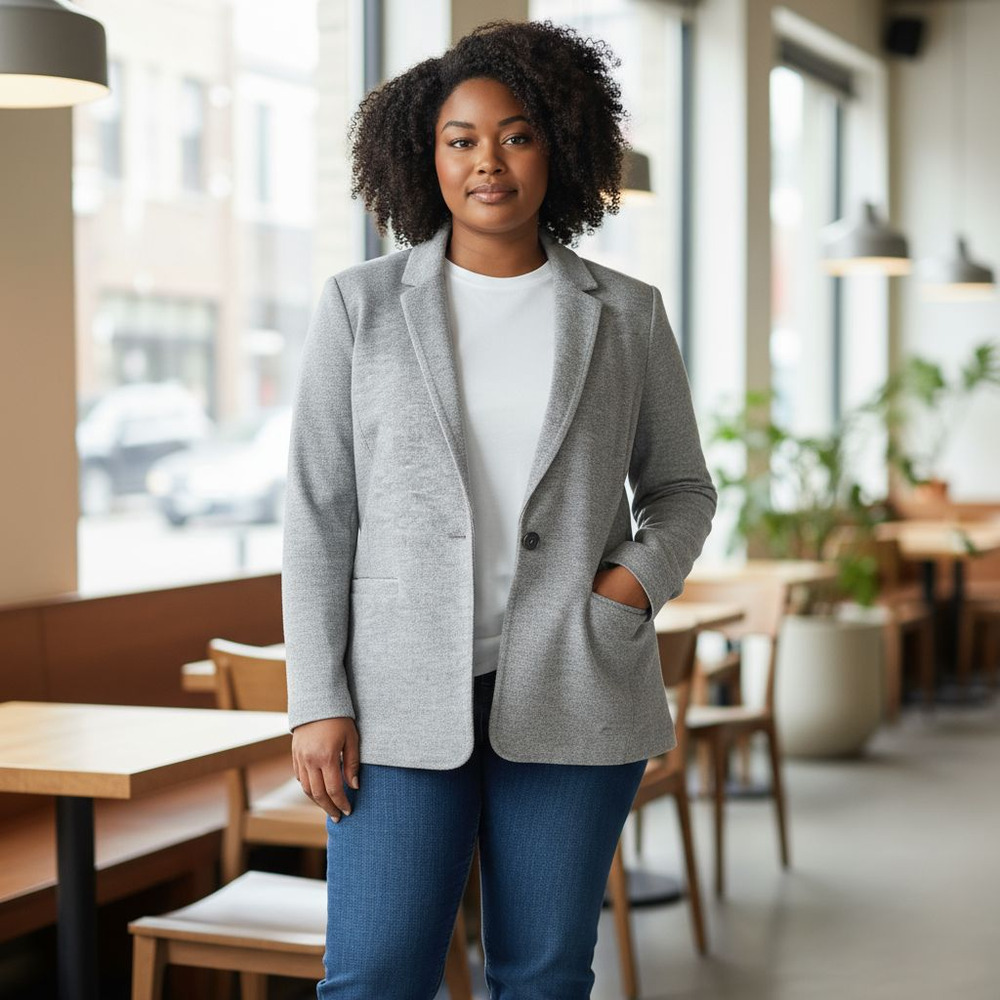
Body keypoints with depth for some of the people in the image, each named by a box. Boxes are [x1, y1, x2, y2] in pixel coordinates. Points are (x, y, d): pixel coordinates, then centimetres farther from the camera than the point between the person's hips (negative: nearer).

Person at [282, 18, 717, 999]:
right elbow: (318, 511, 2)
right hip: (405, 694, -1)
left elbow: (680, 487, 15)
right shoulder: (359, 305, 3)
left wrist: (638, 581, -6)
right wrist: (318, 700, -5)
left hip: (570, 694, 1)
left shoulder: (625, 314, 6)